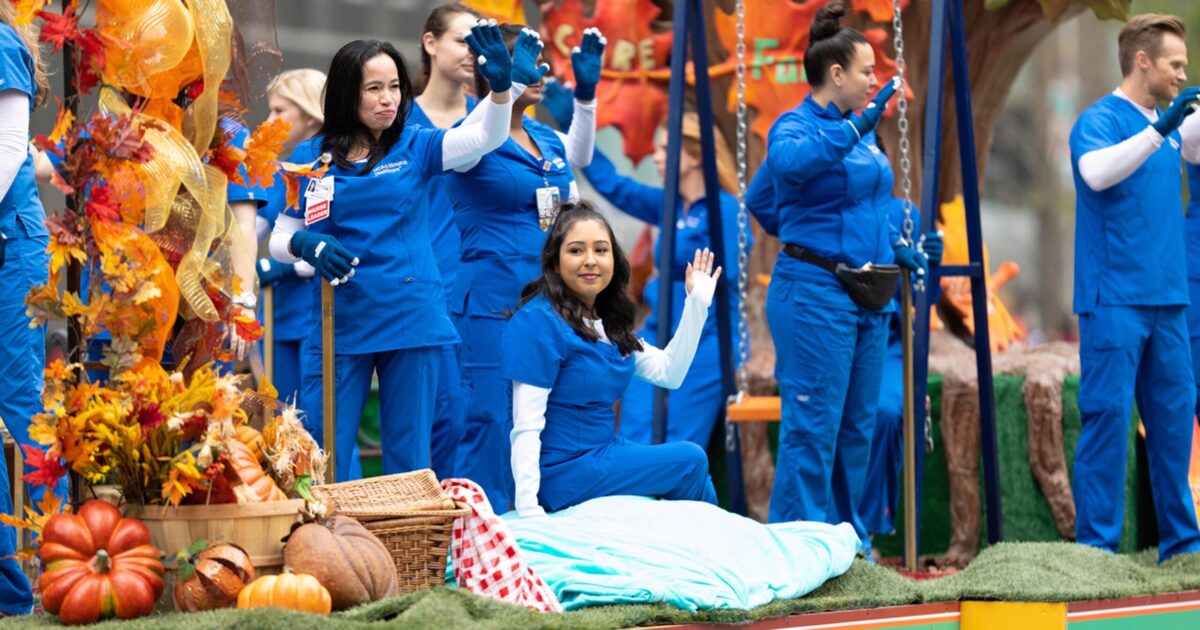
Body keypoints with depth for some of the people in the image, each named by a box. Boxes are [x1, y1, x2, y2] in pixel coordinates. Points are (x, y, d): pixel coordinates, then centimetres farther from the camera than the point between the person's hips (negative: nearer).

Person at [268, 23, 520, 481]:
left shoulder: (413, 148, 3)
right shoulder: (310, 158, 2)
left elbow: (487, 137, -11)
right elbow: (279, 240, 4)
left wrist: (501, 87, -30)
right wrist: (304, 245, -19)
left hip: (410, 320, 0)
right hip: (339, 323, 0)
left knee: (408, 458, 7)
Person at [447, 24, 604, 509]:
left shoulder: (544, 137, 13)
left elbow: (578, 156, 33)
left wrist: (586, 94, 22)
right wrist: (510, 85, -48)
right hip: (492, 301, -7)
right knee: (491, 423, -9)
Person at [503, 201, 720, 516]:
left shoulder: (606, 320, 8)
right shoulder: (540, 322, -19)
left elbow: (669, 373, 10)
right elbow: (526, 426, -22)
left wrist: (697, 303, 4)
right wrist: (528, 510, -28)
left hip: (602, 452, 9)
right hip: (565, 470, -9)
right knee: (691, 461, -1)